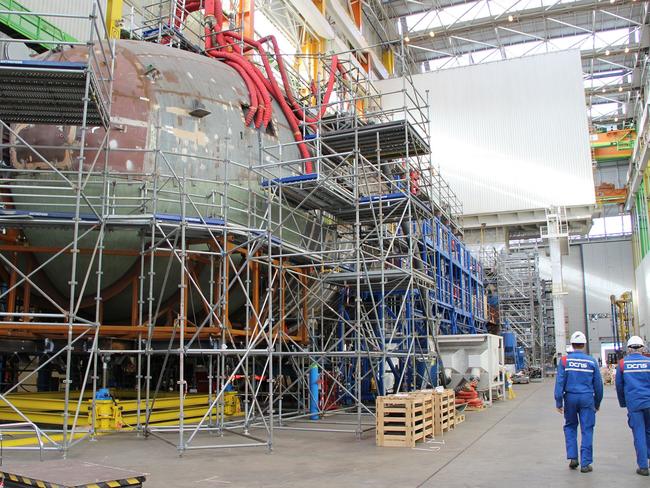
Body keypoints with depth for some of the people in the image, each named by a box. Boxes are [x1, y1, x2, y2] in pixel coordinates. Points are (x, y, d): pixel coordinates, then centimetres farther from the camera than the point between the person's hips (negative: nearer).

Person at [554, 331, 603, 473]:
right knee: (587, 430, 5)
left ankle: (572, 457, 9)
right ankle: (585, 463, 7)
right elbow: (598, 384, 7)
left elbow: (559, 382, -6)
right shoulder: (591, 361, 0)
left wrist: (558, 402, -1)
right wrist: (597, 403, 18)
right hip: (587, 398, 0)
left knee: (570, 427, 17)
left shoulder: (564, 360, -3)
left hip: (570, 397, 0)